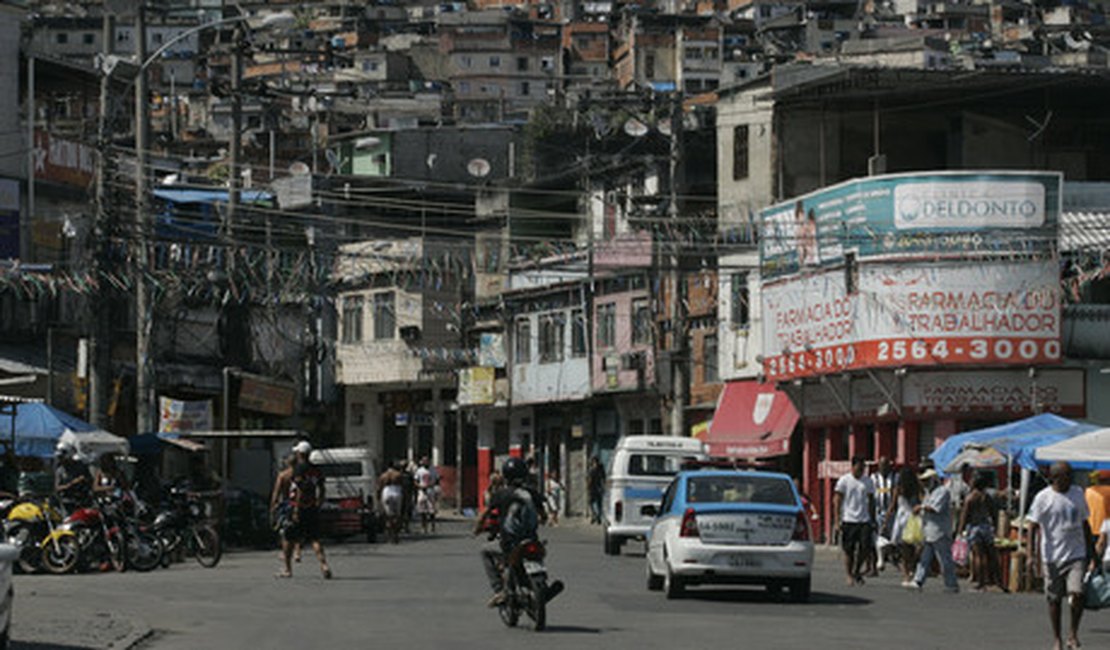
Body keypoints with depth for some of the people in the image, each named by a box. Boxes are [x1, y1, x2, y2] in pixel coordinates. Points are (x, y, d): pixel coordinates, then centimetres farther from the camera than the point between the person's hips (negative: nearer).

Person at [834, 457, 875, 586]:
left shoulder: (868, 481, 10)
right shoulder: (844, 480, 0)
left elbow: (871, 501, 16)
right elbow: (837, 501, 0)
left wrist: (873, 519, 11)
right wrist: (837, 521, -7)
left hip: (864, 520, 2)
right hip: (848, 520, -2)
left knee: (864, 549, -6)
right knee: (849, 551, 1)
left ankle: (857, 571, 16)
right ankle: (850, 575, 14)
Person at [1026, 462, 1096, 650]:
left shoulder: (1078, 493, 8)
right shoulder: (1043, 498, -4)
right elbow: (1033, 526, -5)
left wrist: (1090, 552, 17)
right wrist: (1031, 555, -14)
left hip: (1076, 554, 2)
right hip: (1052, 556, -2)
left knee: (1077, 593, -15)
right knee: (1054, 599, 6)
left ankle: (1073, 632, 4)